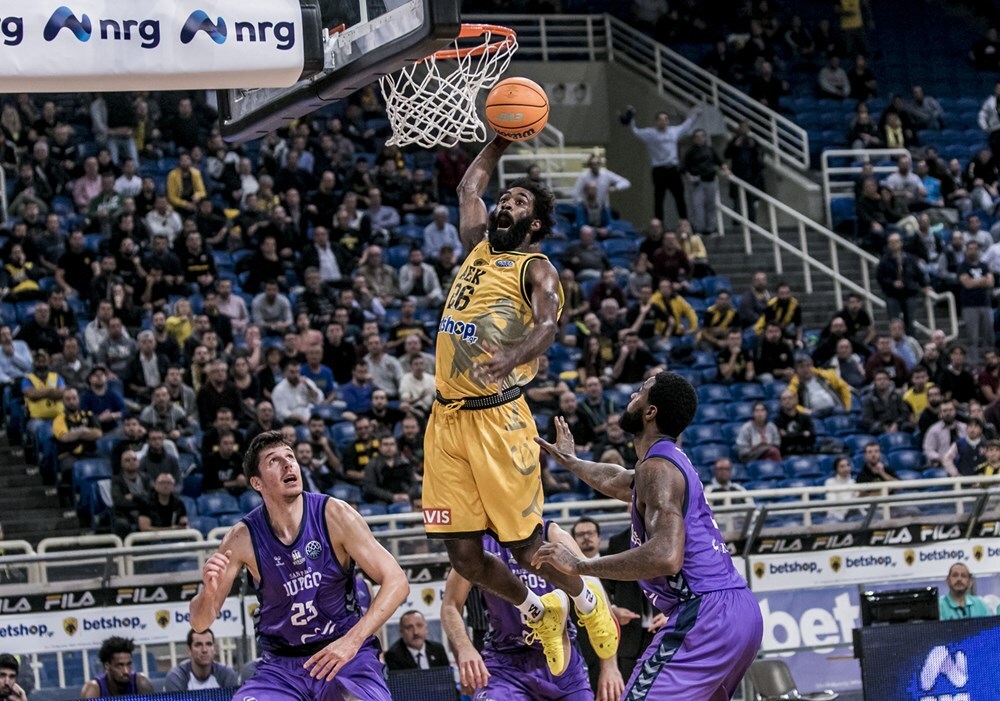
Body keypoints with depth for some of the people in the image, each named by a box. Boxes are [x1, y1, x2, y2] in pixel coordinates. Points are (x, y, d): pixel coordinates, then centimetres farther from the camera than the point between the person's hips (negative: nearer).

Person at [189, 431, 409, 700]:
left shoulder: (333, 515, -10)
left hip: (347, 656, -1)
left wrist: (353, 640, -22)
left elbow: (396, 582, -11)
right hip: (280, 666, 1)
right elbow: (200, 623, -3)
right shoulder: (243, 538, -7)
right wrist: (209, 592, -27)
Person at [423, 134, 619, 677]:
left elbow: (548, 324, -23)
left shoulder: (535, 269, -3)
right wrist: (504, 138, 29)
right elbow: (469, 187, 34)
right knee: (463, 553, 3)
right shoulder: (477, 249, 18)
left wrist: (513, 357, -42)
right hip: (448, 418, 6)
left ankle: (589, 606, 26)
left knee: (525, 545, -2)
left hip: (498, 418, -6)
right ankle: (538, 614, 28)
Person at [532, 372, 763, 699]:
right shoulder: (671, 462, 21)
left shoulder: (656, 467, -10)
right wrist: (568, 460, 64)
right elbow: (613, 481, 46)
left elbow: (666, 556, -27)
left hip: (705, 612, -10)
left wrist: (580, 565, -21)